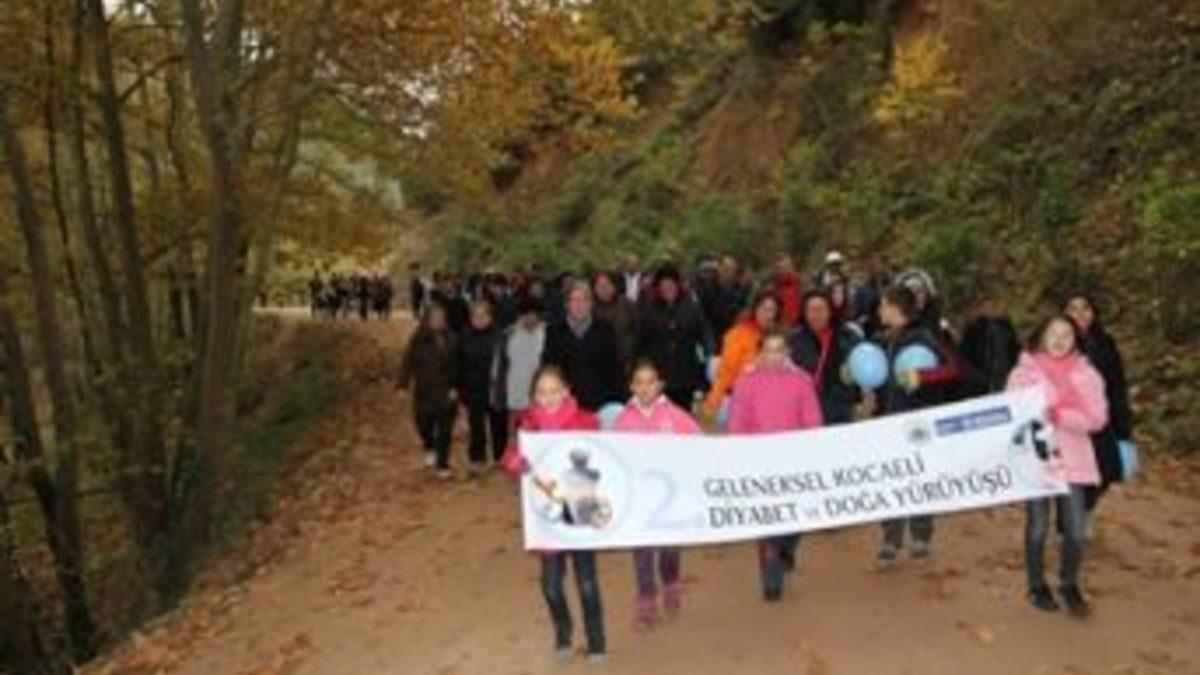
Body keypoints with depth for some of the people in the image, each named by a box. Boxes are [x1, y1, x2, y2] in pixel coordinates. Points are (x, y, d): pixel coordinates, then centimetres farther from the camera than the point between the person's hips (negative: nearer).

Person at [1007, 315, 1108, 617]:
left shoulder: (1086, 374, 5)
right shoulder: (1025, 372, 0)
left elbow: (1097, 418, -3)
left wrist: (1059, 415, -17)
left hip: (1073, 460, 2)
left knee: (1076, 530, 0)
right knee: (1037, 528, 6)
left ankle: (1069, 585, 24)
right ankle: (1037, 586, 27)